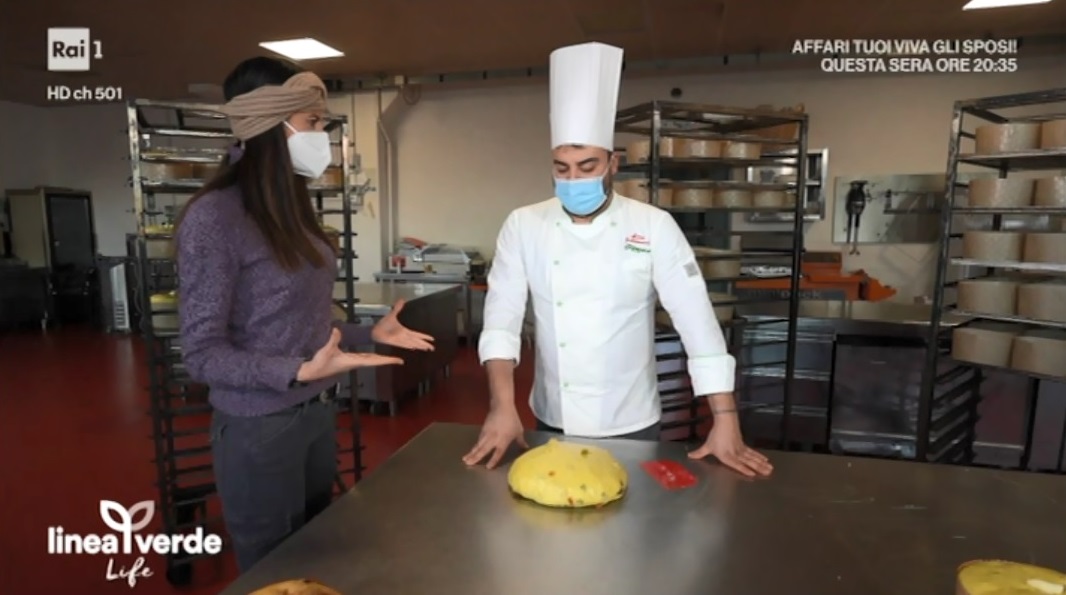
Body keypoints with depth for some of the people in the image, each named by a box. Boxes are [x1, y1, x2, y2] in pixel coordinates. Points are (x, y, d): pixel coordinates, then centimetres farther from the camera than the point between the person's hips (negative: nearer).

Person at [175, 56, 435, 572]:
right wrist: (301, 371, -30)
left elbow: (297, 325, 8)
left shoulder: (291, 209, 5)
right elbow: (203, 354, -17)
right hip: (259, 430, -7)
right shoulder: (214, 216, -18)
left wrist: (371, 333, 7)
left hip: (318, 416, 7)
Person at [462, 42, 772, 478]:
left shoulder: (654, 227, -11)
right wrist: (503, 407, -20)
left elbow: (698, 323, -12)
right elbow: (502, 317, -10)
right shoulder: (523, 226, -6)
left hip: (631, 427, -1)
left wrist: (725, 422, -15)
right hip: (553, 424, 1)